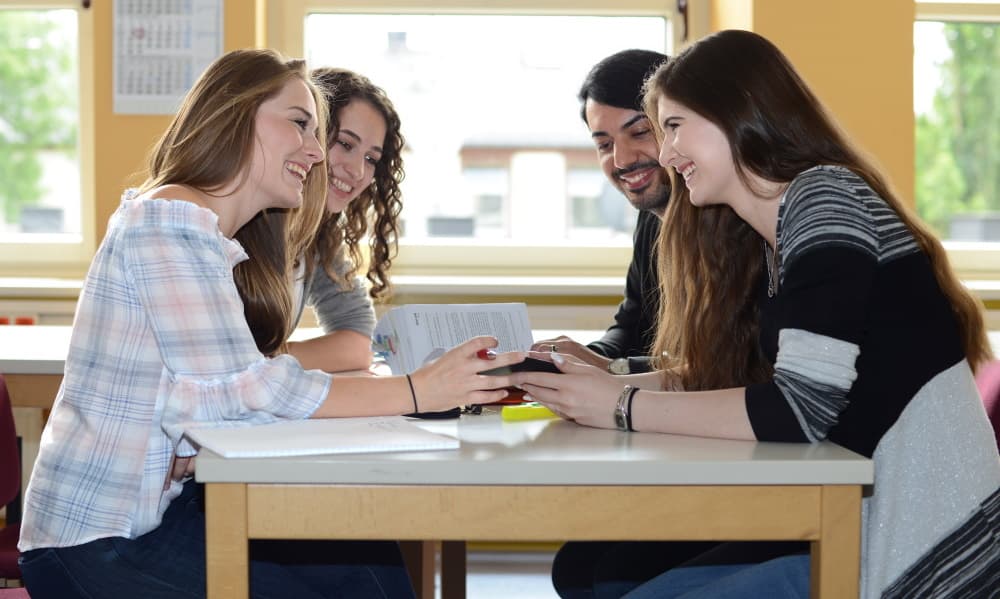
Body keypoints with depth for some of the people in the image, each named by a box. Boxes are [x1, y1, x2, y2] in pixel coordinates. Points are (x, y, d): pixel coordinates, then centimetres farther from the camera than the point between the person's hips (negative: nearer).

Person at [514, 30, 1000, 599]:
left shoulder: (824, 196, -14)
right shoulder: (761, 241, 14)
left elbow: (798, 409, -23)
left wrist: (624, 407, -15)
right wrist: (603, 379, 0)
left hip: (917, 545, -8)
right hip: (851, 524, 8)